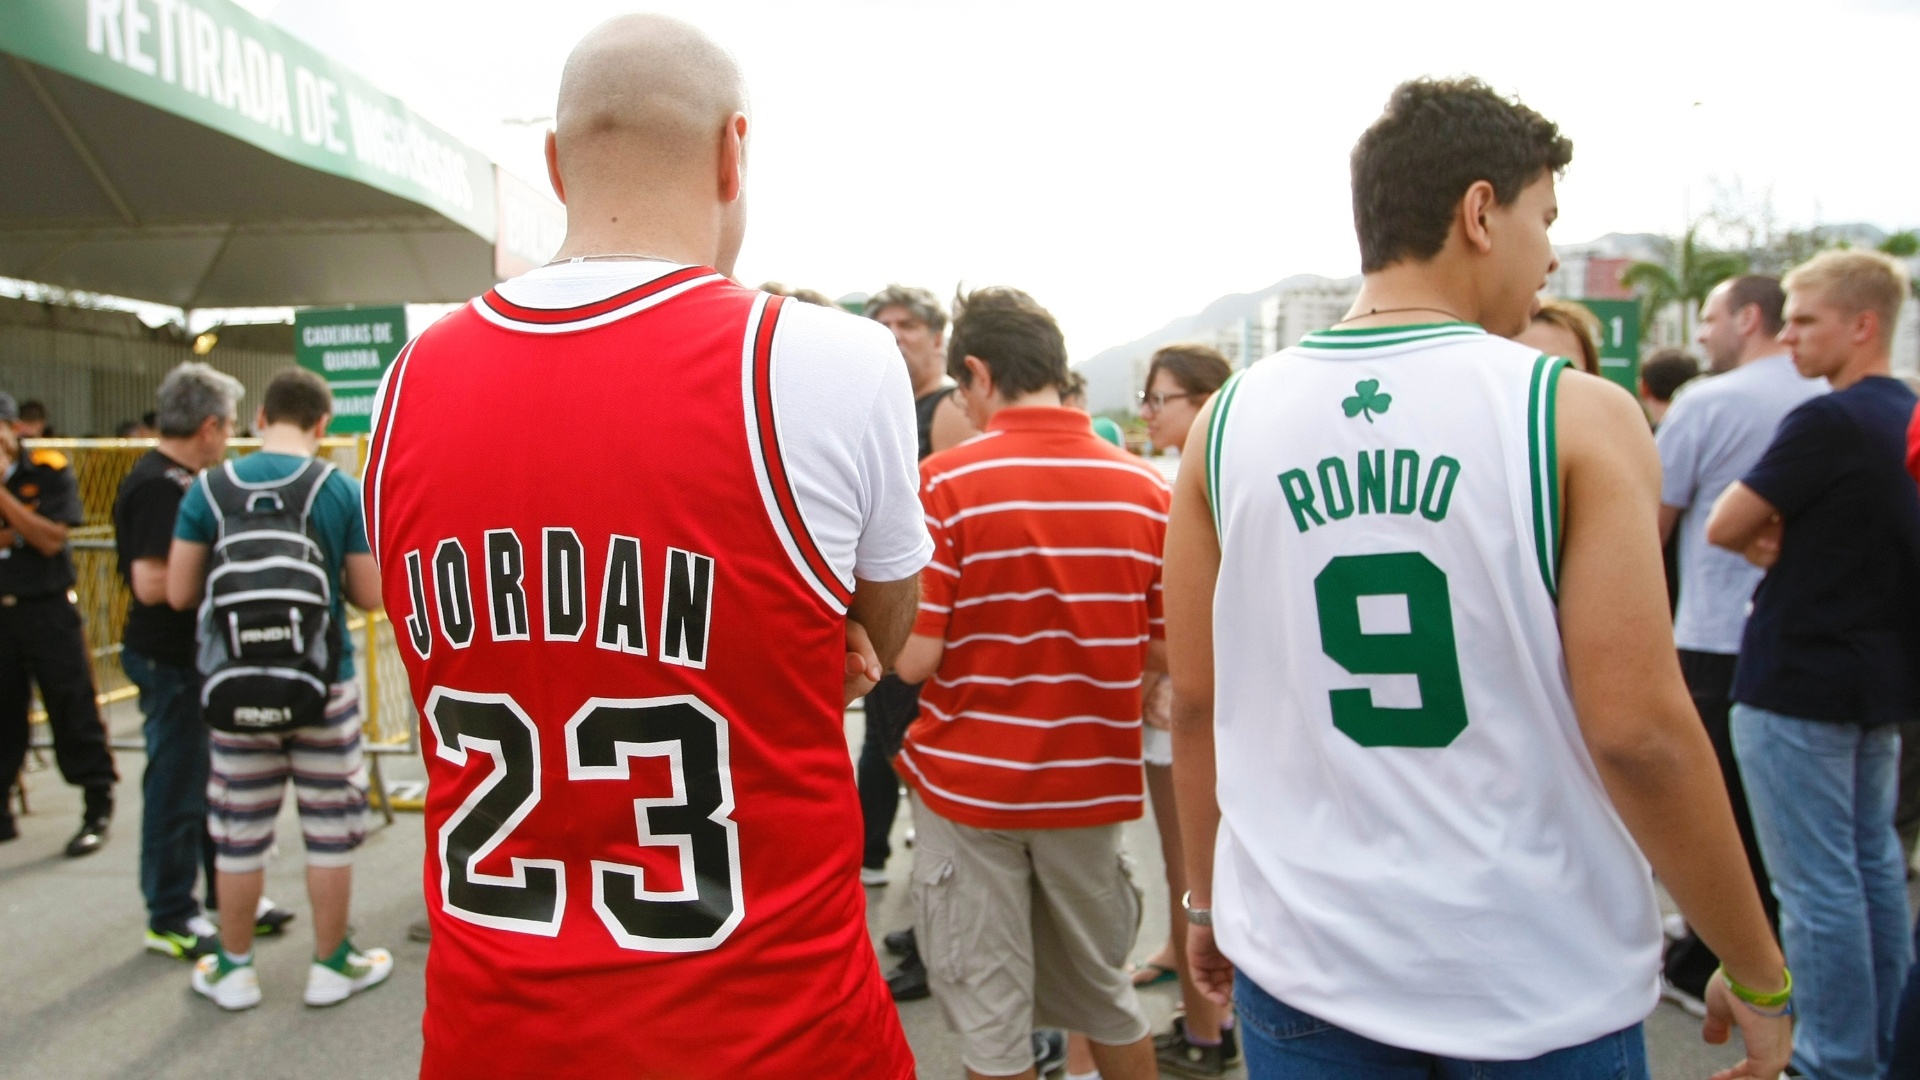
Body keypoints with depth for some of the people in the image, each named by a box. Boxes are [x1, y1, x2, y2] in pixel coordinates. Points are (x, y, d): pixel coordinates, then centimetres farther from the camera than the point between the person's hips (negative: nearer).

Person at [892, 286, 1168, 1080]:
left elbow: (914, 659, -17)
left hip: (968, 782, -4)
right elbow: (1164, 651, 2)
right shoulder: (1146, 487, -3)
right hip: (1092, 783, 4)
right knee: (1103, 993, 23)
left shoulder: (945, 483, -14)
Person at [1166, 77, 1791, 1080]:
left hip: (1305, 962, 2)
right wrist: (1760, 978, -1)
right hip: (1543, 984, -1)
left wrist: (1206, 898, 14)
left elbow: (1196, 701, 1)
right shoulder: (1580, 415, -12)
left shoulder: (1230, 419, -3)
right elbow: (1640, 730, -15)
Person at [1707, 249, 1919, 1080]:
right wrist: (1784, 541, -3)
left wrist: (1760, 537, 2)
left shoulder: (1829, 421, -19)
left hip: (1800, 681, -9)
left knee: (1818, 883, 0)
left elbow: (1722, 527, -18)